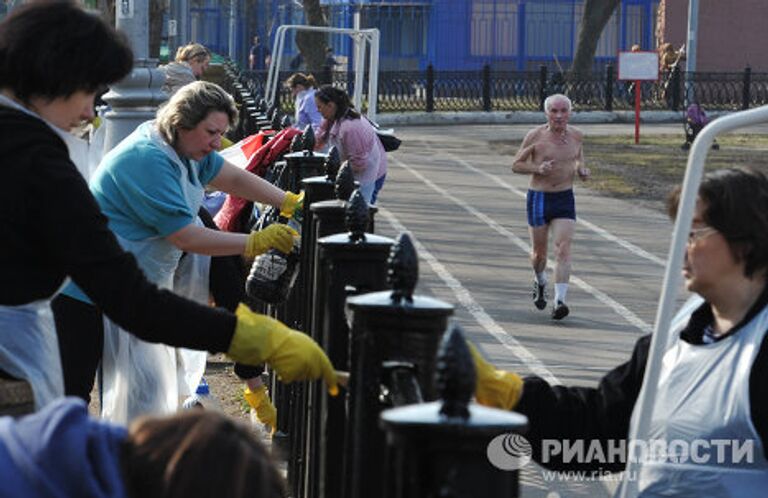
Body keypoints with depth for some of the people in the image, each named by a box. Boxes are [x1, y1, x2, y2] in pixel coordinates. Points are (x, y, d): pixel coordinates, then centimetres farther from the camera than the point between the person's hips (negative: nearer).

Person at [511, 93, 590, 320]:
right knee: (539, 251, 11)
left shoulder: (576, 135, 2)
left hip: (565, 199, 1)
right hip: (539, 198, -1)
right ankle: (540, 282, 44)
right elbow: (516, 165, -2)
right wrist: (538, 169, -19)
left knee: (563, 249, -14)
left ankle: (559, 301, -18)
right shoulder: (536, 136, -9)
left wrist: (582, 169, -1)